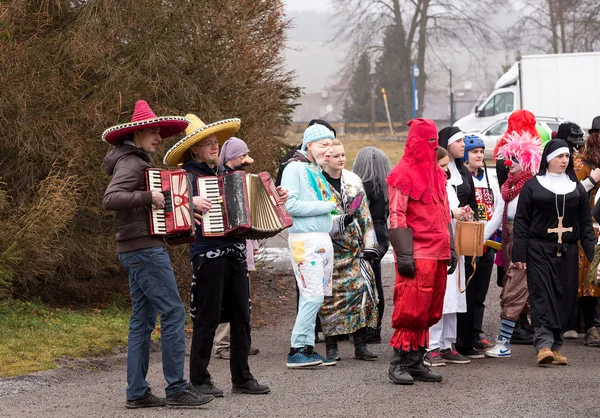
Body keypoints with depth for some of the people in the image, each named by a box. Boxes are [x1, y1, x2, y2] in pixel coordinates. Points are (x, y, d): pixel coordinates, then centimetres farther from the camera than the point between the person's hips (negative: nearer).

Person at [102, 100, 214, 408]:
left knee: (143, 319, 8)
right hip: (145, 247, -10)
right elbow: (110, 199, -27)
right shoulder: (131, 163, -12)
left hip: (134, 251, 10)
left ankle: (137, 392, 7)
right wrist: (148, 197, -26)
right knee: (173, 312, -10)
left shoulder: (138, 163, 19)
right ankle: (176, 389, -10)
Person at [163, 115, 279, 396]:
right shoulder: (189, 176, -5)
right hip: (208, 253, -7)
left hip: (235, 251, 7)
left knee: (241, 316, 8)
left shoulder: (225, 172, 17)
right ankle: (199, 379, 4)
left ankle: (241, 377, 16)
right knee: (208, 318, -4)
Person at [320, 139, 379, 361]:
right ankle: (331, 346, 6)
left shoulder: (353, 181, 11)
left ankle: (361, 345, -1)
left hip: (353, 246, 4)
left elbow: (365, 216, 12)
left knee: (362, 288, -6)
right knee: (331, 293, -3)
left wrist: (369, 245, 6)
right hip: (329, 247, -4)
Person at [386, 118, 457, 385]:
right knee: (410, 310, -8)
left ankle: (416, 363, 14)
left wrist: (450, 248, 20)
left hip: (438, 253, 8)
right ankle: (399, 364, -2)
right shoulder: (403, 174, -7)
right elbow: (396, 217, -11)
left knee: (429, 312, 8)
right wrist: (403, 254, -17)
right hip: (416, 254, -8)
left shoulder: (437, 173, 18)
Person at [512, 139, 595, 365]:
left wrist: (593, 253, 4)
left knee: (564, 298, 2)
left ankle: (556, 346, 9)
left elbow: (585, 223, 13)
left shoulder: (576, 187, 13)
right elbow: (521, 221, 1)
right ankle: (543, 345, -21)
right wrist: (519, 254, -6)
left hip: (567, 251, 4)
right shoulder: (533, 186, 3)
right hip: (539, 250, -4)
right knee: (542, 296, -13)